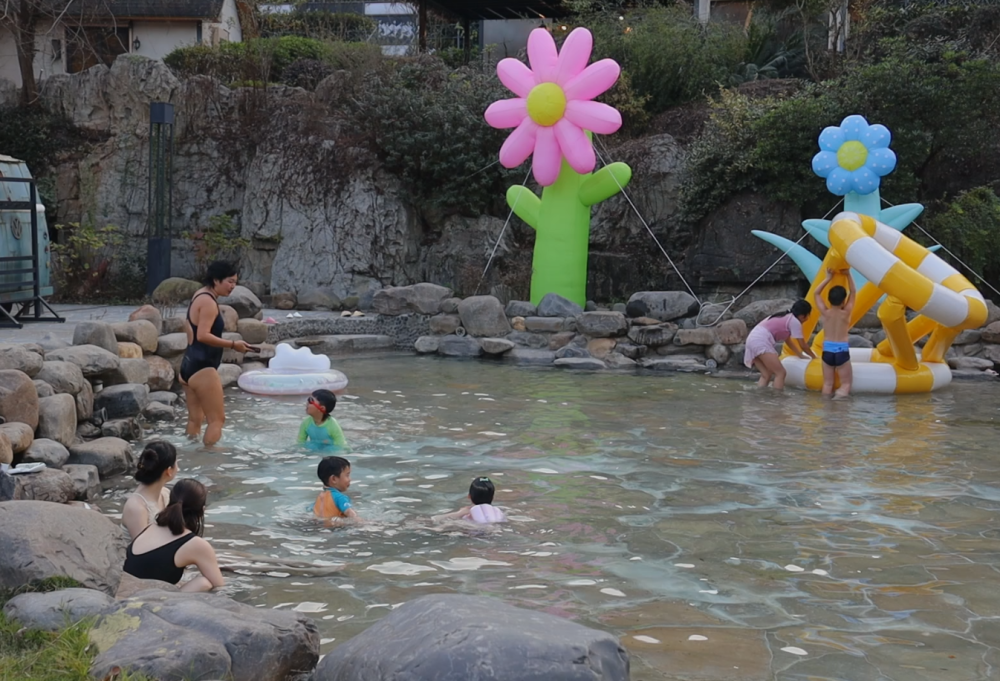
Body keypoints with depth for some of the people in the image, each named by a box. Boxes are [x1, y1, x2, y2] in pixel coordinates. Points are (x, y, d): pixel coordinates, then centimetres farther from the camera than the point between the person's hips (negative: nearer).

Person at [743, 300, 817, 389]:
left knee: (766, 374, 13)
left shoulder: (785, 318, 27)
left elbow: (788, 341, 37)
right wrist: (814, 357, 23)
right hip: (761, 341, -9)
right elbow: (803, 345, 7)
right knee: (780, 373, -5)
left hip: (752, 339, 9)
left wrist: (801, 355, 43)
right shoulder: (794, 321, 1)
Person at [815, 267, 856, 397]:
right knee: (846, 383, 3)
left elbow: (817, 293, 10)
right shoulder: (846, 313, -6)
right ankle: (839, 395, -22)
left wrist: (828, 278, 7)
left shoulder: (825, 312, -3)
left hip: (827, 351, 3)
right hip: (842, 351, -3)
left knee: (827, 384, 9)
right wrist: (848, 275, 6)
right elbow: (853, 292, 6)